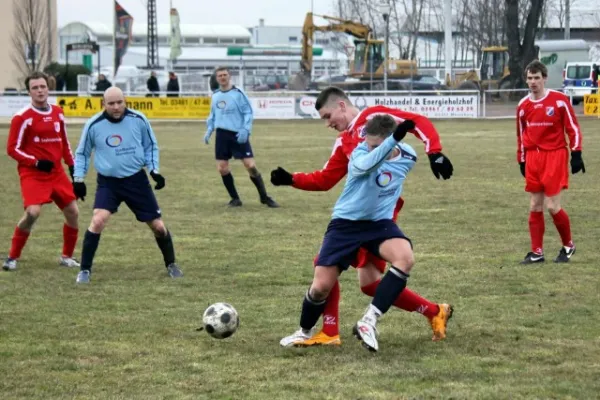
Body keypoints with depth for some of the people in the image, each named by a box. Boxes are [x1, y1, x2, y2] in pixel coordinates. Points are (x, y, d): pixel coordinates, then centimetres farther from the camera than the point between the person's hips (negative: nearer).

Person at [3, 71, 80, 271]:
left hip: (56, 172, 6)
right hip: (32, 173, -6)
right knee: (33, 212, -23)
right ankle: (12, 257, -8)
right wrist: (36, 163, -19)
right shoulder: (22, 117, -10)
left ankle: (67, 256, 22)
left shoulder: (57, 113, 9)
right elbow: (12, 149, -10)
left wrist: (72, 166, 14)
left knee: (72, 212, 3)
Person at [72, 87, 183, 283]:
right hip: (108, 182, -1)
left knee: (158, 225, 4)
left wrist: (154, 170, -3)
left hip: (136, 180, 1)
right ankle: (85, 270, -10)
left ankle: (171, 265, 28)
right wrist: (78, 179, -2)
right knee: (98, 221, -22)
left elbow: (151, 146, 8)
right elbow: (82, 153, 5)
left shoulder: (138, 120, -8)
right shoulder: (94, 125, -10)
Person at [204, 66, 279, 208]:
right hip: (222, 135, 5)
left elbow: (248, 113, -6)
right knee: (222, 168, -1)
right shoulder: (215, 96, 10)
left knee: (251, 165, -10)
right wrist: (209, 130, 11)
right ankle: (235, 199, 13)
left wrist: (245, 130, -18)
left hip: (238, 135, -5)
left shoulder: (238, 93, -5)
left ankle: (264, 197, 2)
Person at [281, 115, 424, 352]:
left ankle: (369, 323, -25)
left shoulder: (407, 157, -7)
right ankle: (305, 332, 29)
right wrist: (395, 139, -59)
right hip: (346, 223, -2)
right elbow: (365, 165, -48)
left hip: (380, 222, 2)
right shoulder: (361, 152, -22)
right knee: (321, 286, -4)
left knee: (405, 258, -30)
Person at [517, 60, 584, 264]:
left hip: (555, 156, -5)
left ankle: (568, 246, 13)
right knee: (535, 207, 5)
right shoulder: (523, 106, 7)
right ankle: (537, 252, 13)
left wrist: (576, 154, -8)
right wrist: (522, 161, 16)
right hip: (533, 158, 5)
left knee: (552, 206, -8)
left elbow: (573, 128, -3)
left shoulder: (559, 100, -6)